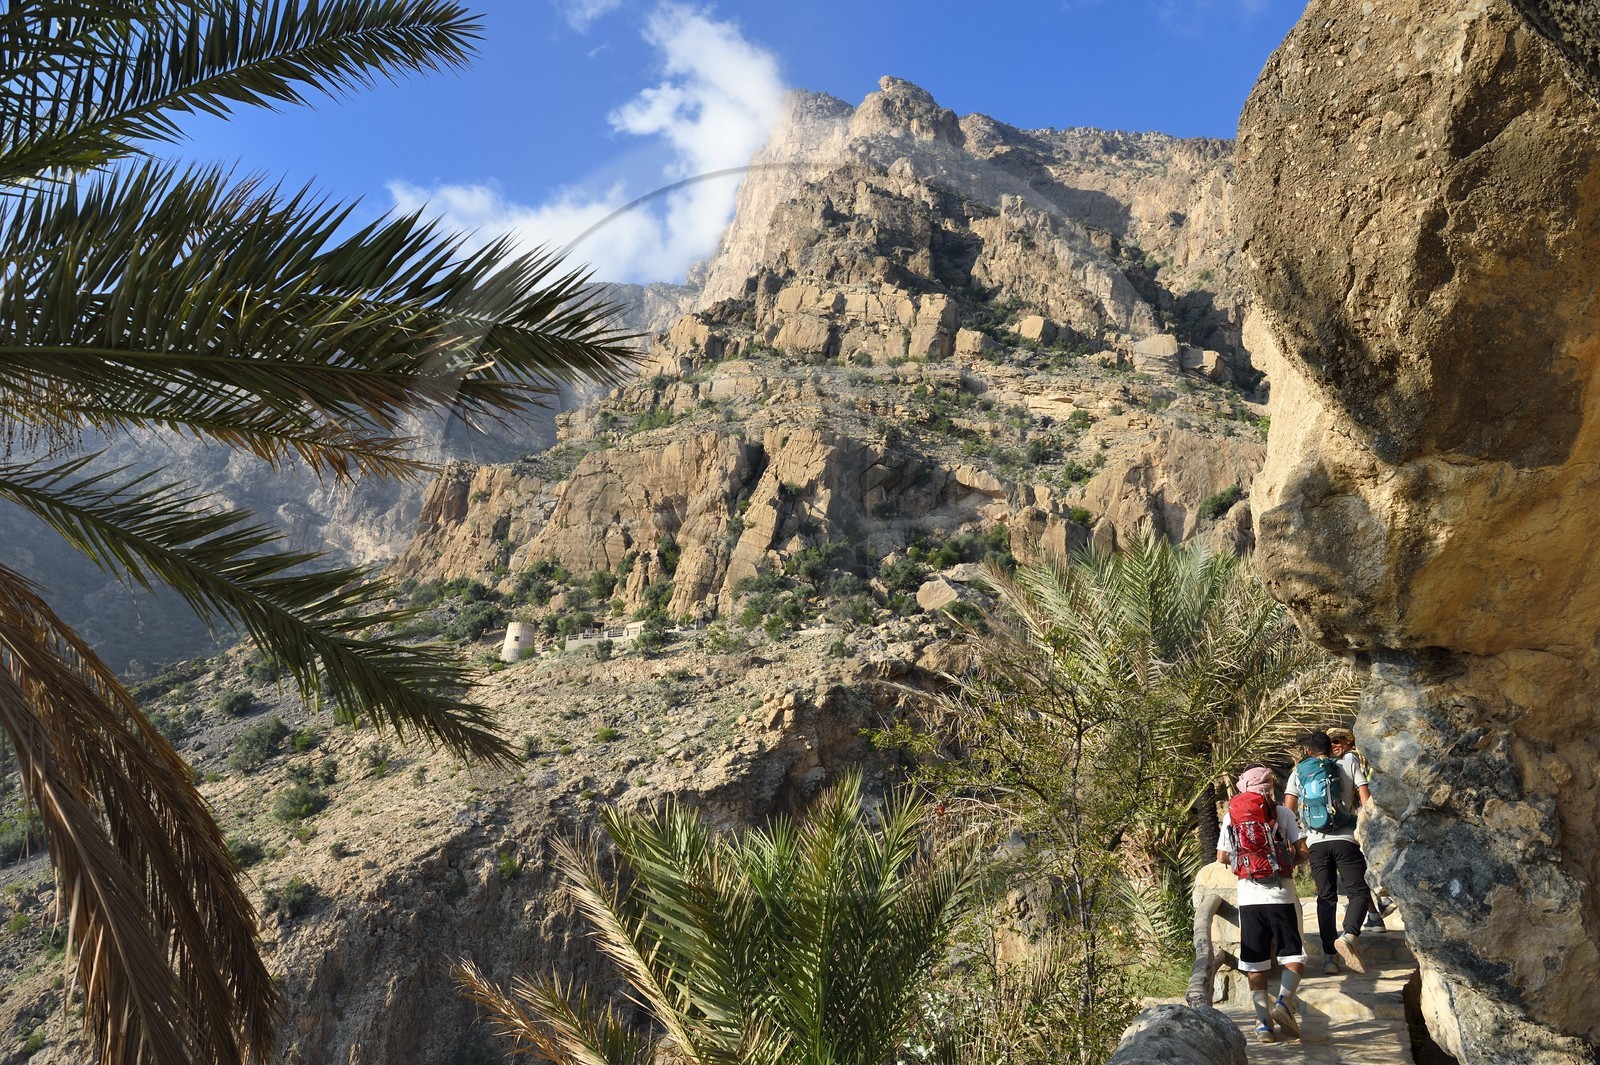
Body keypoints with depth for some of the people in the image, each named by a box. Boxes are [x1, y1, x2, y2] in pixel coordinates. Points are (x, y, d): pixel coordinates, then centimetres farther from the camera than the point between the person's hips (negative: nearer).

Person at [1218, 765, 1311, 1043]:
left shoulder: (1231, 816, 6)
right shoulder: (1282, 813, 1)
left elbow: (1221, 857, 9)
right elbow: (1303, 851, -1)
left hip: (1249, 897, 2)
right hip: (1281, 895, -2)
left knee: (1255, 964, 7)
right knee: (1294, 957, 7)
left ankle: (1263, 1022, 4)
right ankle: (1283, 1002, -15)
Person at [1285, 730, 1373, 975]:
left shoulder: (1298, 773, 13)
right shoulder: (1349, 765, 10)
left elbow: (1288, 811, 5)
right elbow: (1366, 799, 0)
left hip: (1316, 842, 2)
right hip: (1345, 840, -2)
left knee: (1326, 898, 9)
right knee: (1360, 892, 0)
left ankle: (1329, 957, 4)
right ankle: (1349, 934, -27)